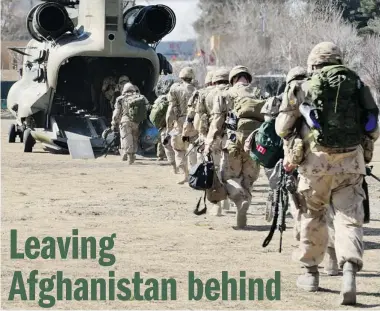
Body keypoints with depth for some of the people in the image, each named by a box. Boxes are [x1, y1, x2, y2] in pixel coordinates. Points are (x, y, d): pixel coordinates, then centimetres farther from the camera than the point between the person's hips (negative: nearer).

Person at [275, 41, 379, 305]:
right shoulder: (357, 85, 8)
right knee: (350, 218, 1)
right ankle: (350, 271, -20)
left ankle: (311, 272, 26)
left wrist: (290, 154, 23)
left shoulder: (305, 89, 3)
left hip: (317, 160, -1)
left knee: (313, 215, 17)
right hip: (351, 161, 1)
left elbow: (283, 127, 8)